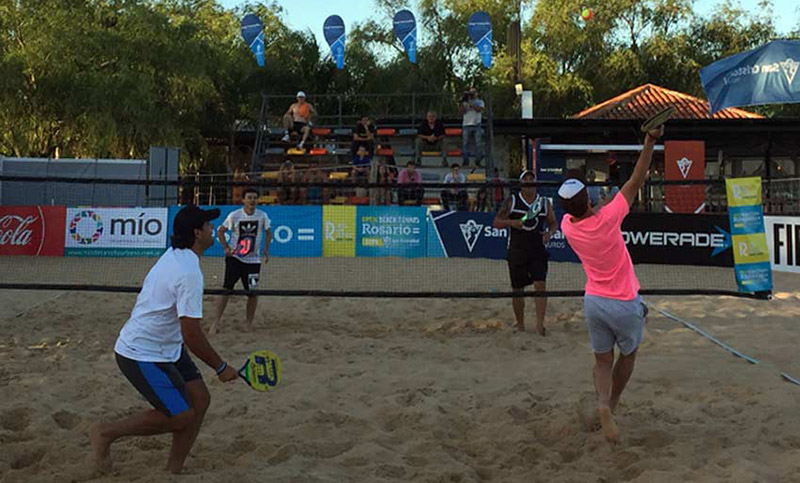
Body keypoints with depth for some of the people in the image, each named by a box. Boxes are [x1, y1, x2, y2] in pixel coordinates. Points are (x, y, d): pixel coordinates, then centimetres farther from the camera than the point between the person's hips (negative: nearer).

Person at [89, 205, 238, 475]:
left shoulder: (173, 256, 4)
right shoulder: (189, 274, -27)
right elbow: (192, 335, -26)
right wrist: (221, 368, -14)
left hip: (165, 347, 10)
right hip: (142, 356, -10)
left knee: (199, 400, 5)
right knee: (181, 417, -6)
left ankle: (173, 470, 14)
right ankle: (105, 433, 7)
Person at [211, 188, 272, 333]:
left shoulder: (262, 216, -1)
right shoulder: (234, 215, -6)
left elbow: (268, 233, 13)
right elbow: (220, 232, 4)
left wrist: (266, 250, 1)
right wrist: (226, 247, -9)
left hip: (253, 260, 2)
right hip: (234, 258, -2)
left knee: (253, 293, 3)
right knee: (226, 289, -9)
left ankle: (249, 324, 18)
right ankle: (216, 322, -3)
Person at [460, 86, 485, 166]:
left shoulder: (480, 102, 13)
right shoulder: (465, 102, 18)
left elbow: (479, 109, -8)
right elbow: (461, 112, 6)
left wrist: (471, 104, -12)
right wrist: (463, 103, -4)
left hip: (476, 125, -1)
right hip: (466, 125, 1)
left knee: (478, 143, -5)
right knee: (465, 143, -4)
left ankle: (478, 161, -1)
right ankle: (465, 161, -2)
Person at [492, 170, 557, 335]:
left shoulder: (544, 202, 7)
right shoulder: (511, 201, 2)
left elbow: (553, 223, 15)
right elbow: (496, 222, 1)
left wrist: (549, 233, -7)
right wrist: (511, 222, -18)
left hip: (538, 250, 1)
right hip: (516, 251, 0)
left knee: (540, 284, -13)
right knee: (517, 289, 5)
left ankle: (540, 324, -11)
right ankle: (520, 325, 19)